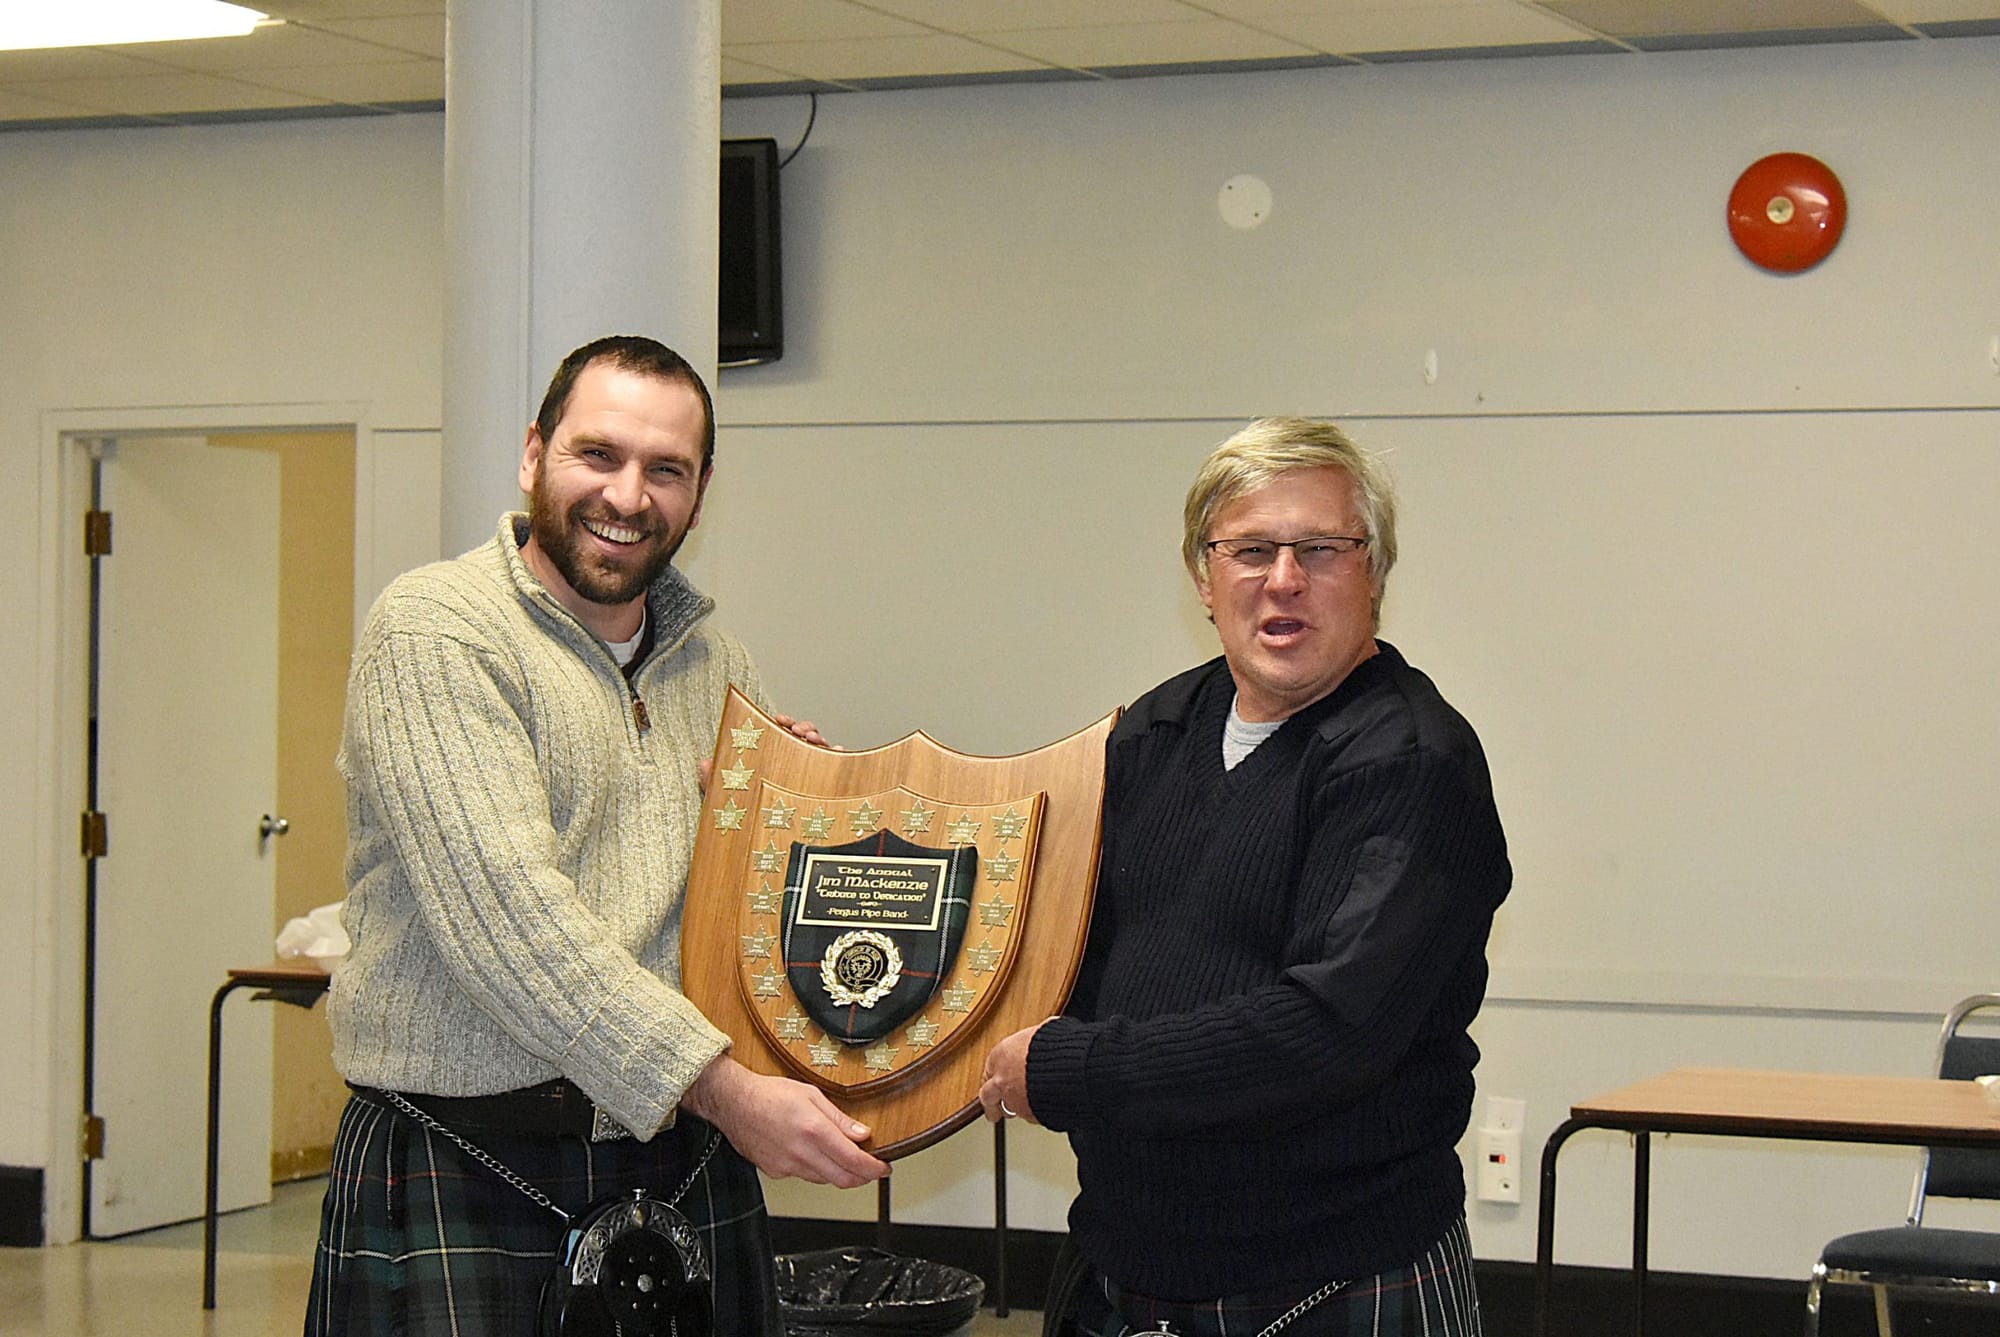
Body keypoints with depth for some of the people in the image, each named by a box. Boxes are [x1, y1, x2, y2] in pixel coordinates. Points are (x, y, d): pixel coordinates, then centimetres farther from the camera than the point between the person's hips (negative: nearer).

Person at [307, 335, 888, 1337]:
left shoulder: (715, 663, 15)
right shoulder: (435, 627, -7)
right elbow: (503, 907, -19)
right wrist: (724, 1091, -23)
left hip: (688, 1173, 6)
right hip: (465, 1181, -5)